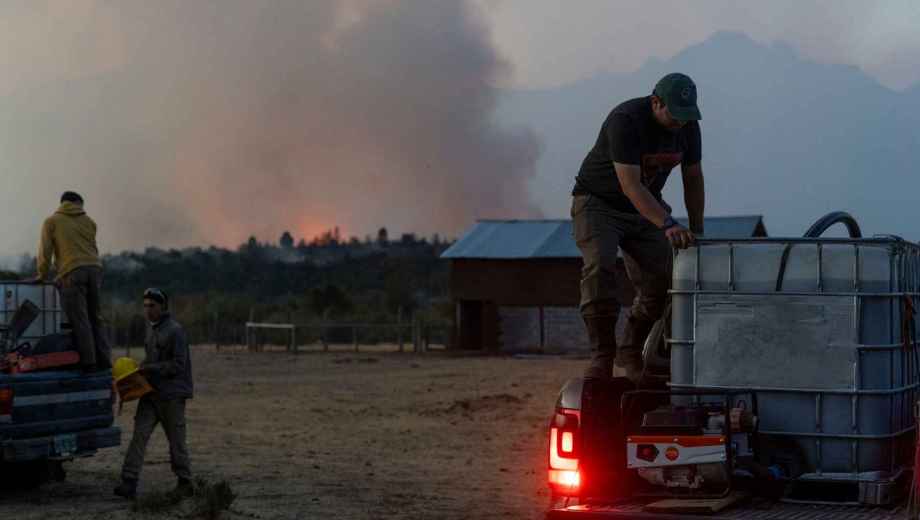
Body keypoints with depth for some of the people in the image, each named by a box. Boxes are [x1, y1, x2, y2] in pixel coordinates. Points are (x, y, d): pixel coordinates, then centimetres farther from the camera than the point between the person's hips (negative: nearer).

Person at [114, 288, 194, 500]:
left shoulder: (175, 330, -12)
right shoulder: (151, 328, 14)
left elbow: (178, 365, -16)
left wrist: (150, 368, -19)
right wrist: (143, 368, 7)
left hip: (172, 394, -7)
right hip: (151, 392, 7)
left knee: (176, 440, 2)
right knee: (139, 434, -6)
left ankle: (184, 483, 16)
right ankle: (129, 483, -11)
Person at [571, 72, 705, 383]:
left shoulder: (688, 125, -8)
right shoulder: (625, 120, -30)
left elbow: (693, 179, 4)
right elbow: (630, 185, -37)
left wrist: (696, 230, 1)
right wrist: (668, 225, -46)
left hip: (646, 208, 6)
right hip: (598, 202, -6)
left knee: (660, 281, -5)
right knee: (599, 268, -27)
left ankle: (630, 352, 14)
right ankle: (602, 356, -23)